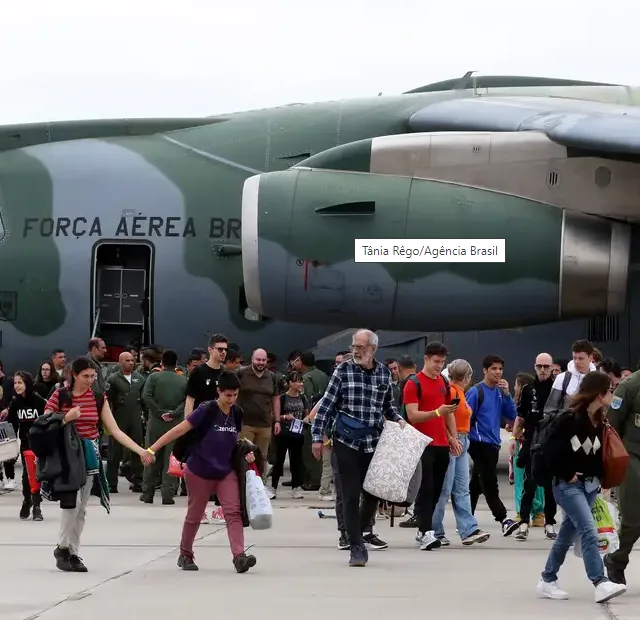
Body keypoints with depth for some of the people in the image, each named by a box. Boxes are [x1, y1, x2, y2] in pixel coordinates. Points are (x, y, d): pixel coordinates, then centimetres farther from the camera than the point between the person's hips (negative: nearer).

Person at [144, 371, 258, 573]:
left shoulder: (237, 413, 0)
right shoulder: (207, 410, -17)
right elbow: (179, 430, -20)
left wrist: (245, 452, -2)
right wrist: (153, 448, -25)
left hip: (226, 472, 4)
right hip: (200, 471, -4)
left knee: (234, 511, -11)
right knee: (194, 515, 9)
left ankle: (239, 556, -19)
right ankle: (185, 555, 29)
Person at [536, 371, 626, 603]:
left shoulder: (598, 419, 7)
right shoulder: (570, 418, -17)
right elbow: (551, 450, -17)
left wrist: (598, 476, -1)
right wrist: (566, 475, -11)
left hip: (590, 484, 8)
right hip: (568, 485, -8)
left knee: (568, 533, 14)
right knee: (589, 531, -16)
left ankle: (547, 581, 24)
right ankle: (600, 584, -20)